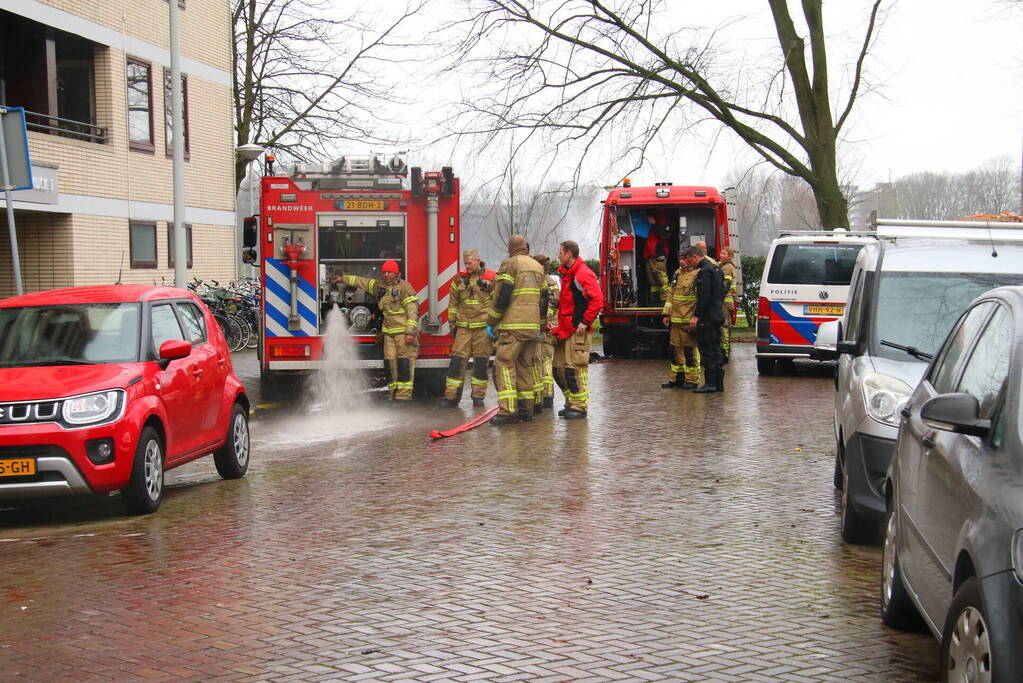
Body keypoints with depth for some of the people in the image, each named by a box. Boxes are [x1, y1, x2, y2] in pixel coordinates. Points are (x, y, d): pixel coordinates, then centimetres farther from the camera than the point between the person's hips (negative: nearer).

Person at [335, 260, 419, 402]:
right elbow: (361, 282, 28)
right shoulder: (379, 286, 13)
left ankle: (403, 397, -11)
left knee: (404, 364, -9)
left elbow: (412, 310, -14)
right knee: (390, 363, 4)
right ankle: (394, 395, 10)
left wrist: (410, 332, -20)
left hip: (404, 331, -7)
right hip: (389, 332, 7)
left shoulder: (403, 286, -9)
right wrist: (343, 278, 28)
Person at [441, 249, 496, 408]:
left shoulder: (491, 278, -1)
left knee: (481, 362, 2)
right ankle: (451, 396, -1)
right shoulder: (460, 278, 9)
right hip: (463, 327, 3)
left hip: (483, 327, -3)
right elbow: (453, 301, 16)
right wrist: (451, 322, 12)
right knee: (457, 360, -3)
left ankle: (478, 396, 11)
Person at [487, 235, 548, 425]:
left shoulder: (510, 264, -5)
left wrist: (491, 322, -6)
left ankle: (508, 410, -17)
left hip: (513, 325, -8)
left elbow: (502, 297, -13)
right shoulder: (538, 267, 18)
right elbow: (543, 299, 21)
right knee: (526, 366, 12)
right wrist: (540, 323, 28)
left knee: (504, 364, -8)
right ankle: (526, 409, 13)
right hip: (532, 327, 8)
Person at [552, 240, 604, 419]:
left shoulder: (583, 274, -11)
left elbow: (597, 300, -18)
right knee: (559, 368, 11)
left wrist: (585, 322, -18)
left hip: (578, 330, -10)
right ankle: (571, 403, 20)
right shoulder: (566, 273, 19)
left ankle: (579, 406, -2)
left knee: (575, 368, -8)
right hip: (565, 329, 10)